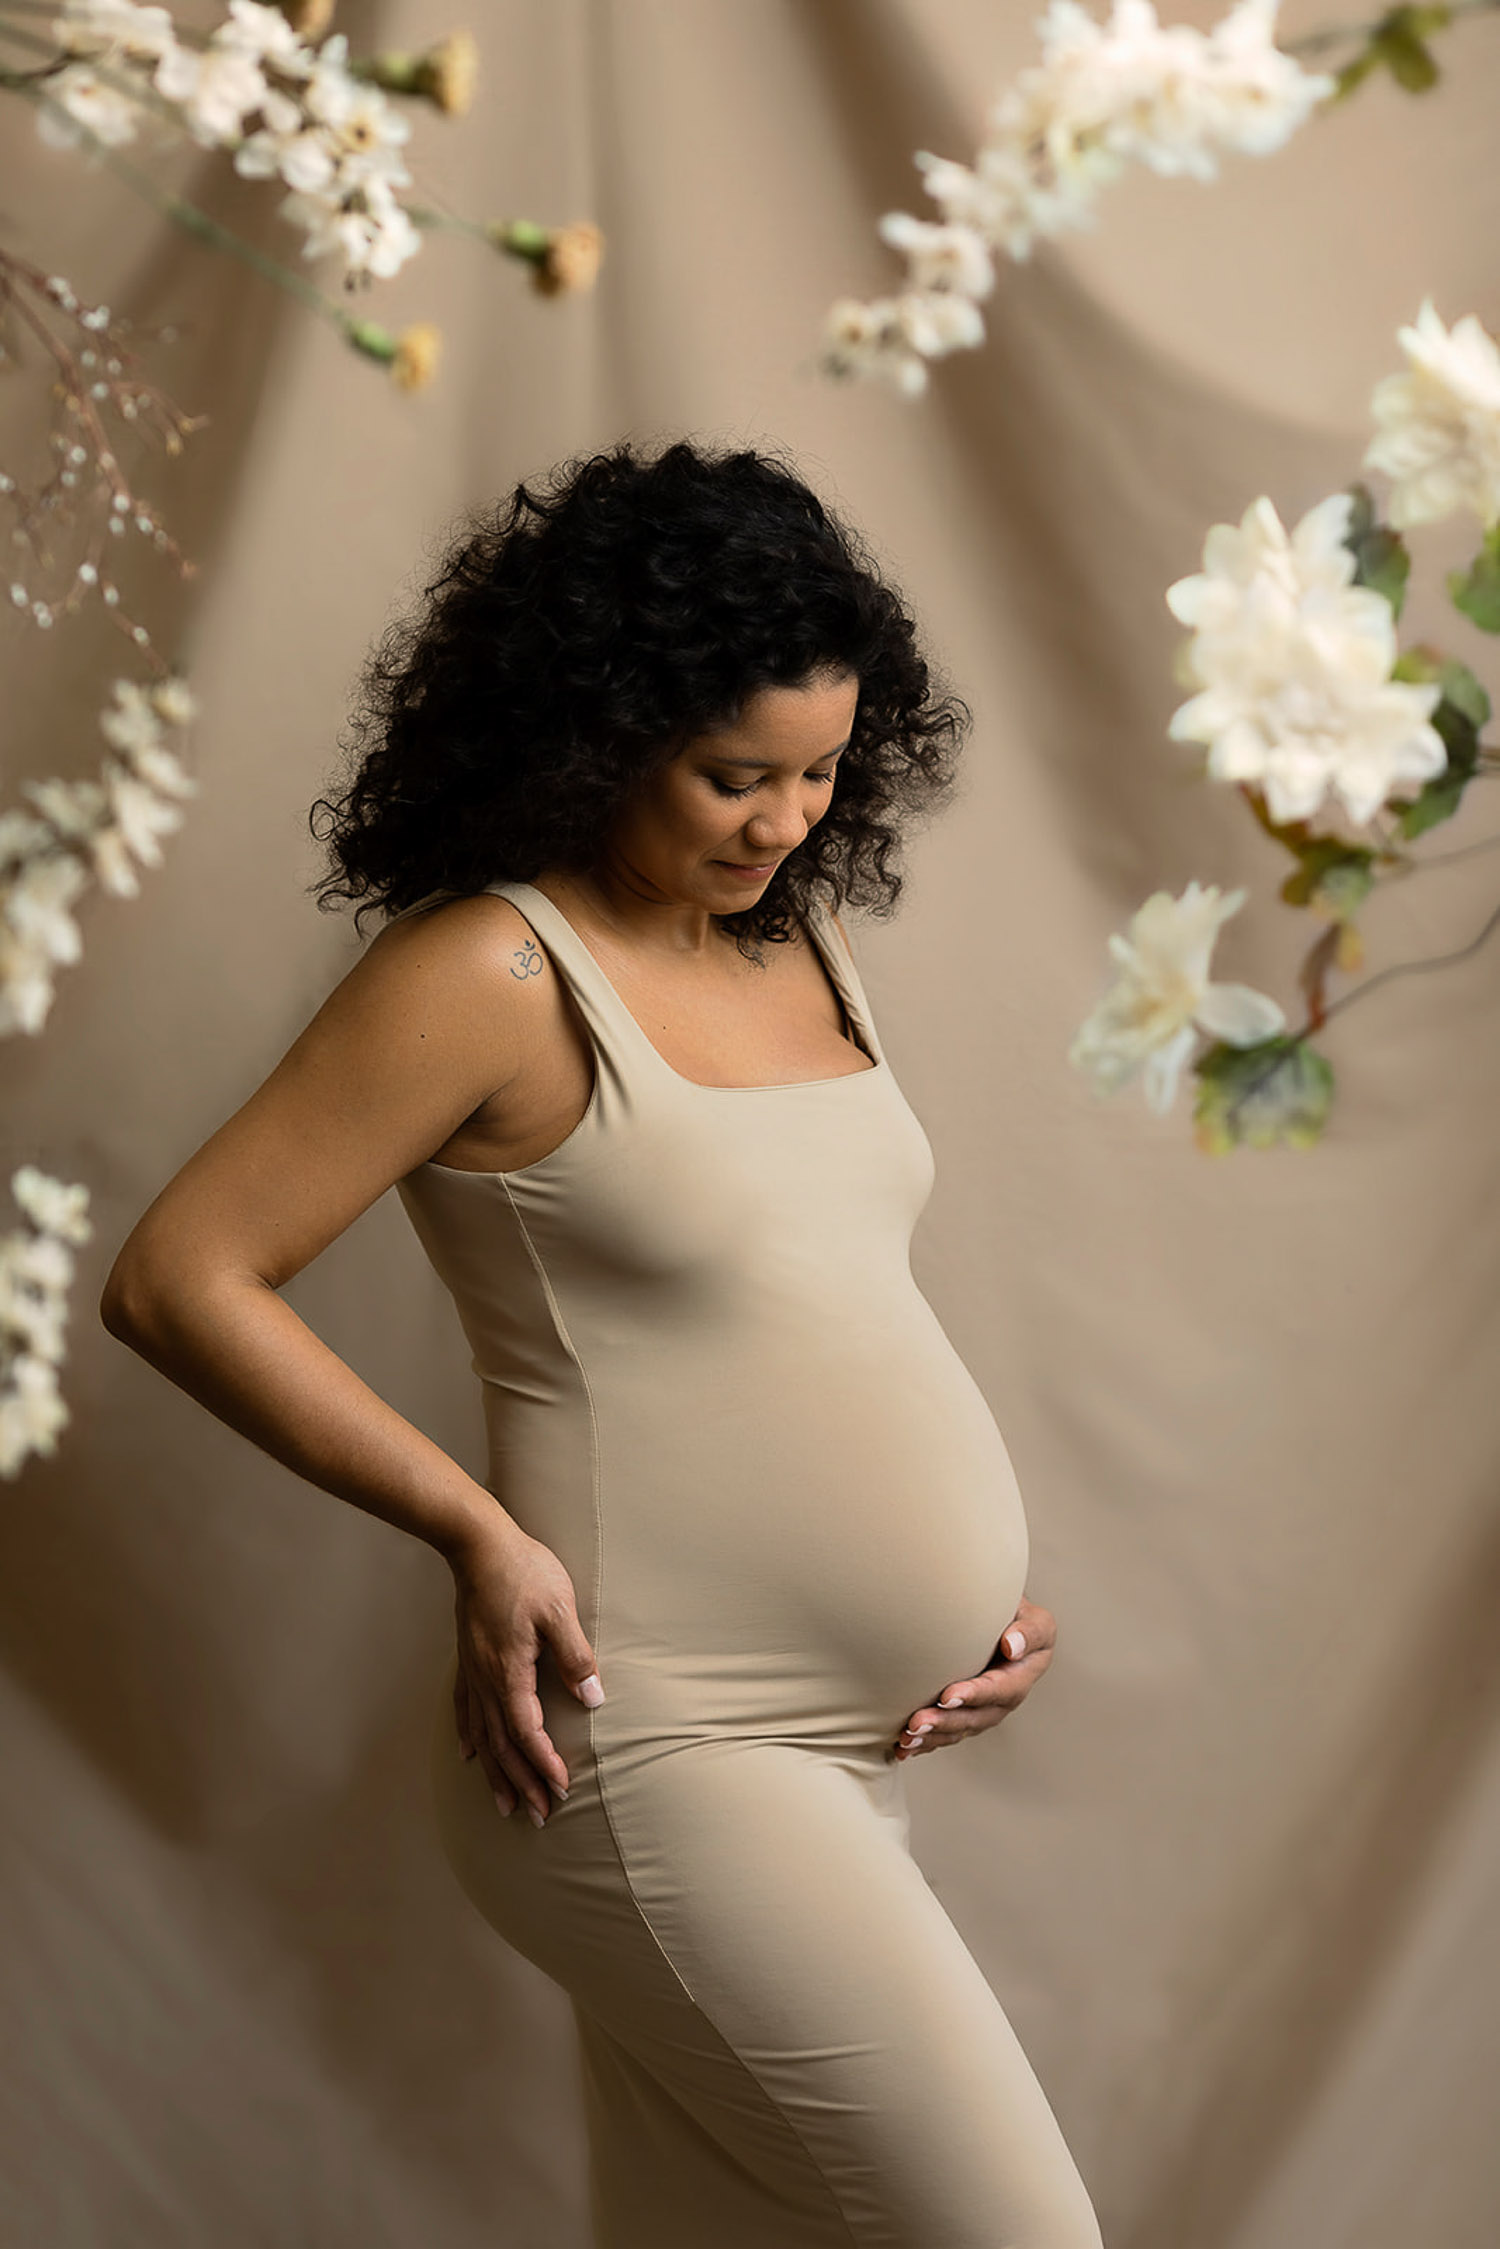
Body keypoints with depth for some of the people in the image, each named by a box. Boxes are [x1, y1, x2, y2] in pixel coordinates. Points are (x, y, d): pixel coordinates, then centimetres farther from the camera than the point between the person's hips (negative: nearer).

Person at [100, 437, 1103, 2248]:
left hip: (849, 1748, 8)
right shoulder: (493, 973, -12)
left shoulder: (794, 949, 11)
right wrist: (479, 1533, -16)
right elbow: (181, 1280, -13)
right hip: (659, 1753, -8)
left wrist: (984, 1585, 10)